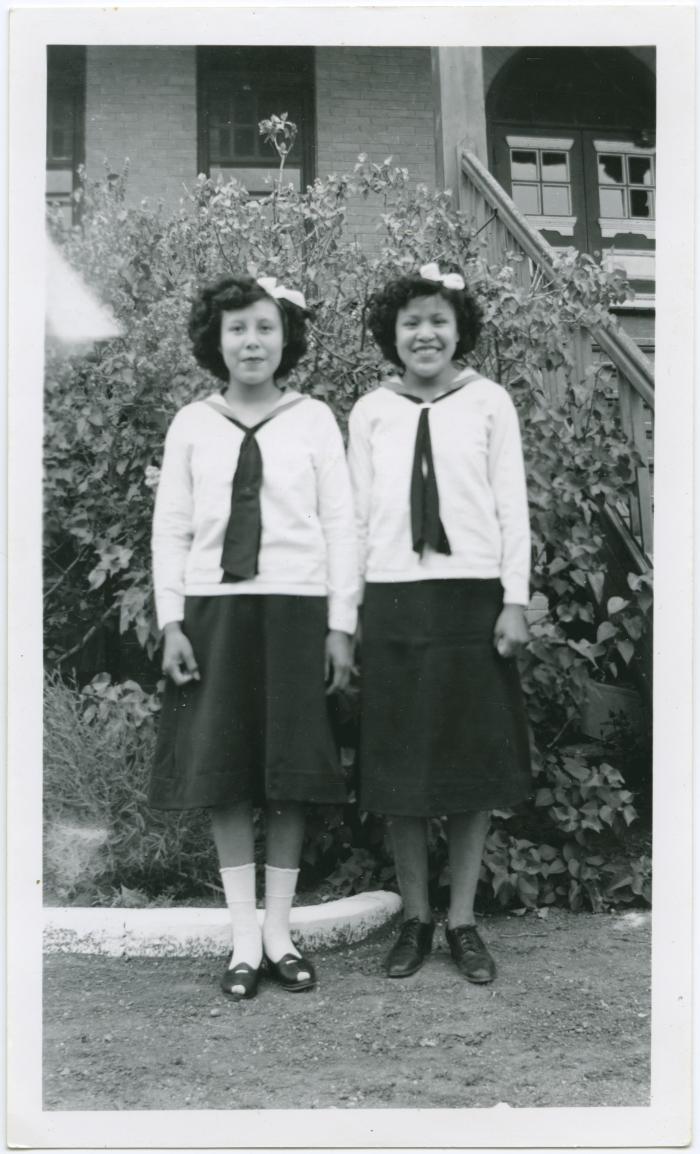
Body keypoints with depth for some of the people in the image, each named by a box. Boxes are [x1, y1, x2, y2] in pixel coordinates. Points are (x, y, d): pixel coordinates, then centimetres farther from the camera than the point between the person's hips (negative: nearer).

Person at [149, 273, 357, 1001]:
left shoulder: (313, 420, 3)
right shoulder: (192, 424, 6)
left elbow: (340, 526, 2)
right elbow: (170, 529, 6)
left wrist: (340, 626, -3)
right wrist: (171, 622, -2)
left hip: (295, 609, -1)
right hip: (214, 609, 1)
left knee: (290, 775, 3)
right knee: (223, 776, 1)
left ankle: (279, 934, 16)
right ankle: (244, 940, 11)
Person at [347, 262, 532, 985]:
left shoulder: (489, 402, 4)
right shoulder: (371, 411, 7)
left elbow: (512, 505, 3)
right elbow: (357, 514, 8)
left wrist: (516, 600, -3)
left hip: (474, 595, -1)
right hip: (394, 599, 1)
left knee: (474, 761, 4)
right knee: (398, 763, 4)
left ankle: (463, 920, 15)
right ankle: (414, 918, 17)